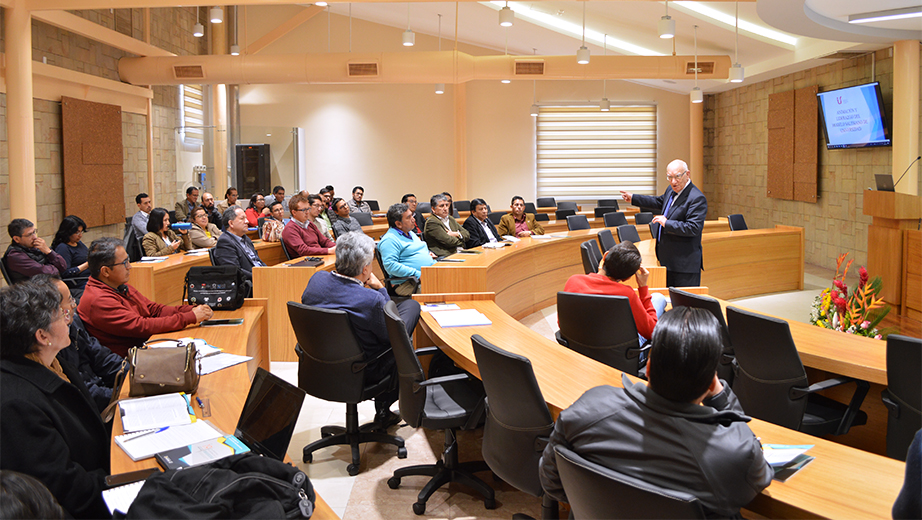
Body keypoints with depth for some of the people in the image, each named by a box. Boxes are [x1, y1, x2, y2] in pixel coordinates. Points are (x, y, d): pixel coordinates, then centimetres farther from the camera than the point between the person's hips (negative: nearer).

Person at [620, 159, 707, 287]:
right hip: (667, 260, 9)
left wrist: (667, 223, -22)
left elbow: (693, 228, -26)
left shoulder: (697, 198, -18)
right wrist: (634, 199, 38)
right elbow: (660, 202, 33)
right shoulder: (671, 190, 10)